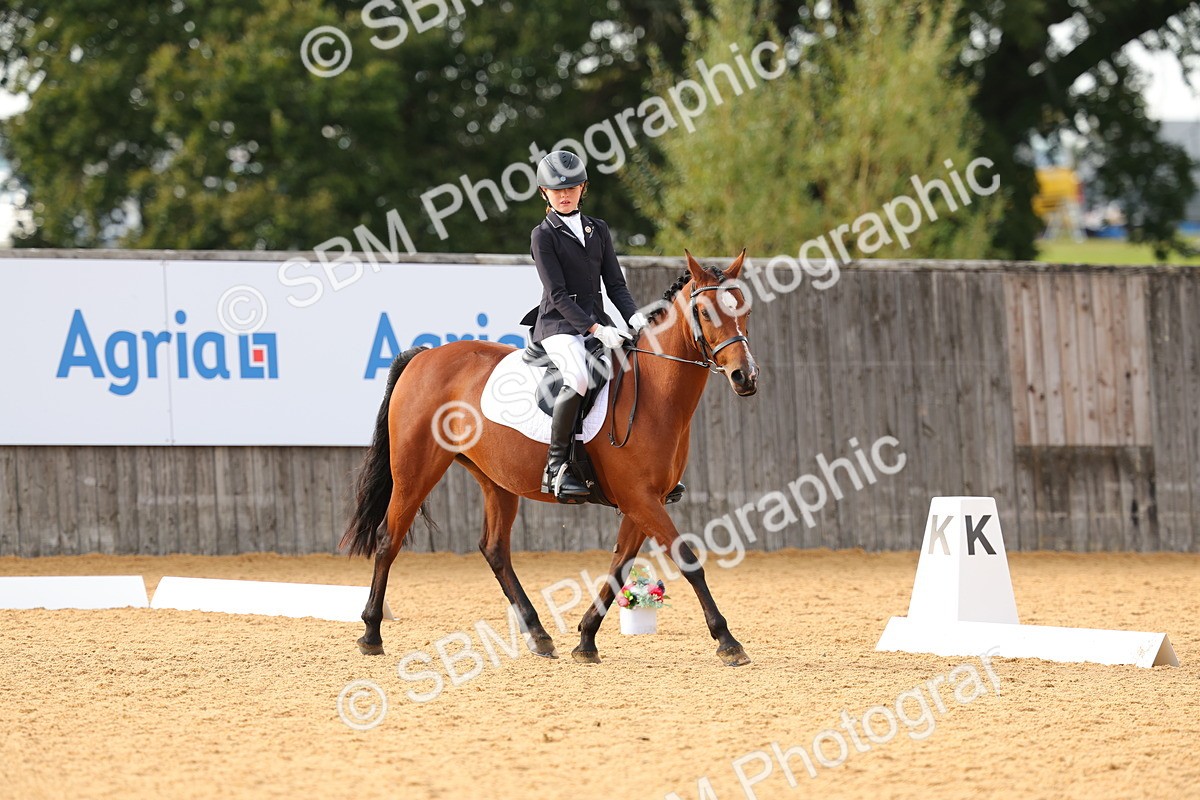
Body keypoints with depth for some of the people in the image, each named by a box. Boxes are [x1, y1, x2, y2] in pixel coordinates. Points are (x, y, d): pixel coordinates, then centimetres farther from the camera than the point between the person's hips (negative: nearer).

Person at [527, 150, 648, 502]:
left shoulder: (598, 229, 15)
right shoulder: (543, 235, -3)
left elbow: (615, 284, 12)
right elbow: (558, 294, -11)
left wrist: (633, 316, -9)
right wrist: (595, 329, -22)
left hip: (597, 321, 6)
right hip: (559, 325, -6)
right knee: (578, 379, -35)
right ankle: (555, 468, -29)